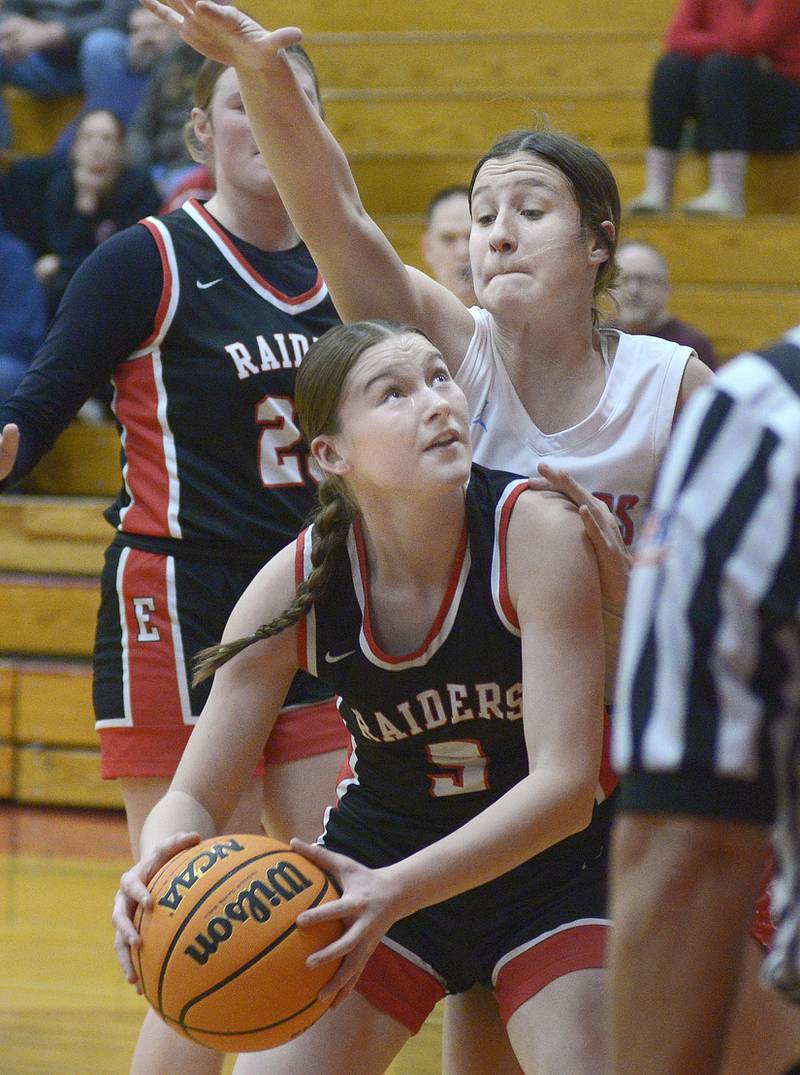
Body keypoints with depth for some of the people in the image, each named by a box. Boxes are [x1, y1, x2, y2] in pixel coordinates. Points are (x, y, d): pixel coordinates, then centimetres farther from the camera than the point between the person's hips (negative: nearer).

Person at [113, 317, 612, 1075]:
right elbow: (194, 797, -12)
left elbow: (565, 784, -29)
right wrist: (162, 867, -37)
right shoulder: (297, 585, -17)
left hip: (551, 863, -2)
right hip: (378, 853, 2)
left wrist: (397, 892, -43)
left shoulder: (537, 530, -25)